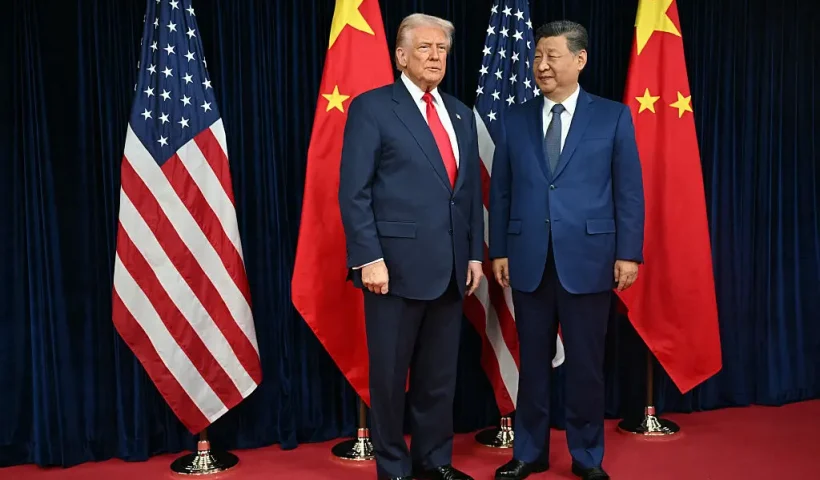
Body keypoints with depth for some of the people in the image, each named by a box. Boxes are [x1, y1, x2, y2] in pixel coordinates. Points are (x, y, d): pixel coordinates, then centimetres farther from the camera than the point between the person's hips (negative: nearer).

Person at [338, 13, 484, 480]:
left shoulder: (461, 113, 16)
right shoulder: (371, 107, -3)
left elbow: (472, 190, 16)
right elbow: (354, 192, -9)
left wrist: (475, 253, 11)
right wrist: (369, 258, -16)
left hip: (450, 267, 6)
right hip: (398, 263, -5)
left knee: (440, 374, 14)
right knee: (390, 374, 7)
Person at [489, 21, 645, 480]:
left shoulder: (613, 116, 2)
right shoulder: (517, 119, 8)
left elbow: (629, 191, 0)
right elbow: (501, 190, 7)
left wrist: (628, 253, -6)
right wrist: (499, 250, 3)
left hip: (587, 258, -2)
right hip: (529, 260, 2)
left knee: (586, 364, 7)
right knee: (533, 361, 11)